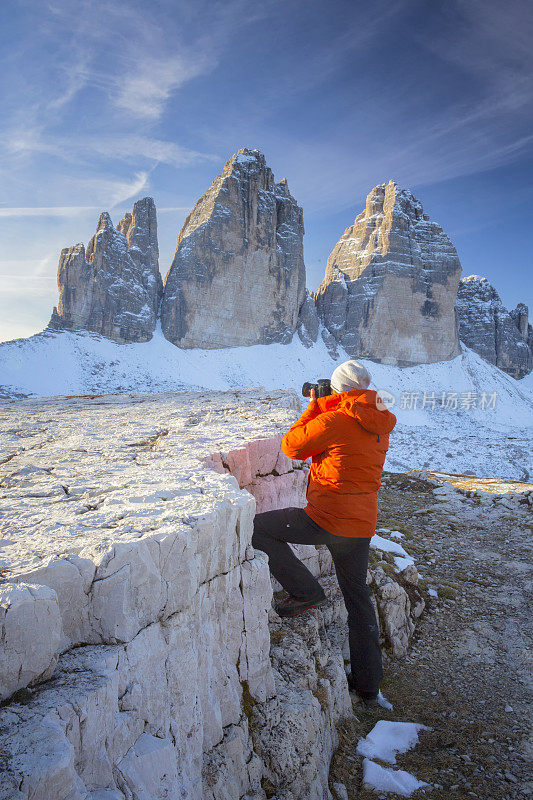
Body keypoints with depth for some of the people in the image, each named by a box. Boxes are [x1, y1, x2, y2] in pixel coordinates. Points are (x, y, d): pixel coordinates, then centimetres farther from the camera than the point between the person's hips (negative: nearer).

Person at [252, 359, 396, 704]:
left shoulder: (332, 421, -16)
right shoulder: (381, 423, 5)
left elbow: (291, 446, -3)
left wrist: (313, 407, 6)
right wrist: (323, 407, 20)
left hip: (326, 518, -7)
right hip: (363, 525, 8)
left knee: (257, 528, 6)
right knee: (358, 597, 20)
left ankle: (306, 590, 6)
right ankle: (368, 683, 31)